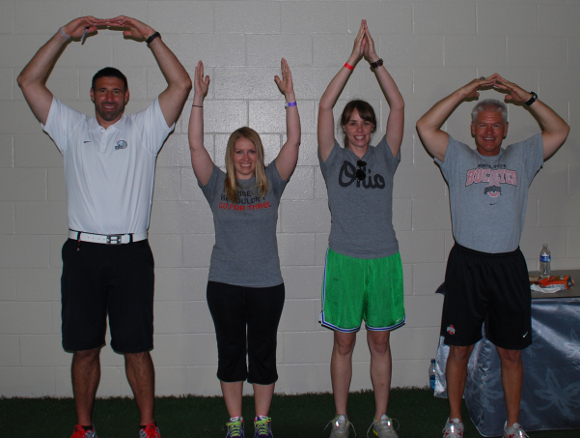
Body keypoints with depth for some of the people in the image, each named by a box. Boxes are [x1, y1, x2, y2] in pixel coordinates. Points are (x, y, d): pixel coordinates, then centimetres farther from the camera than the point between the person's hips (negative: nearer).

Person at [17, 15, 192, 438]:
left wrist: (150, 35, -3)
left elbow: (181, 84, -1)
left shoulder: (144, 129, 9)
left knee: (136, 348, 3)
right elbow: (29, 81, 9)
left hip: (130, 253, -2)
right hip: (82, 252, 2)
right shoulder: (72, 128, 14)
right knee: (84, 348, 8)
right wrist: (66, 35, 4)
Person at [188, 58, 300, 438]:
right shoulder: (218, 185, 3)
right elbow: (196, 146, -5)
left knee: (263, 353, 9)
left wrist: (290, 96, -9)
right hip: (224, 283, 0)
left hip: (267, 284, 0)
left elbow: (294, 142, -3)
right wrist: (198, 99, -11)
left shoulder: (271, 183, 3)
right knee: (230, 353, 9)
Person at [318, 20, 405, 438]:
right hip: (345, 259, -1)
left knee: (380, 342, 9)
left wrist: (375, 60, -4)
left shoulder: (384, 157, 8)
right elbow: (325, 106, -5)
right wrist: (353, 59, -7)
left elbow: (398, 106, 0)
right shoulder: (334, 159, 4)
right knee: (344, 342, 6)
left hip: (384, 259, 2)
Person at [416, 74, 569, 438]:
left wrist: (525, 97, 0)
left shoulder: (521, 158, 14)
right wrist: (465, 92, -3)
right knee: (460, 349, 5)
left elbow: (560, 131, 8)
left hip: (509, 264, 2)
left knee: (512, 352, 9)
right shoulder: (458, 158, 7)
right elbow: (425, 126, -3)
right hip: (467, 262, -1)